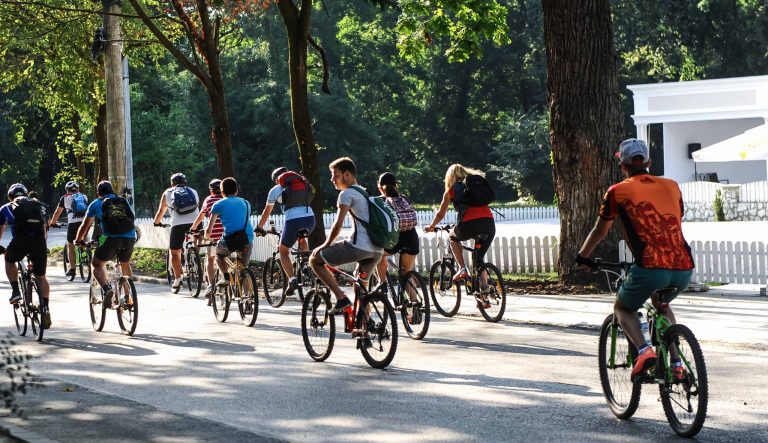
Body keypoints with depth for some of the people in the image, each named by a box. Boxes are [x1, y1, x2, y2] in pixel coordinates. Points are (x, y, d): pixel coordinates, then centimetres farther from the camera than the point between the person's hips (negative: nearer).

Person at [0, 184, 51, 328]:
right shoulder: (38, 206, 30)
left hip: (20, 240, -2)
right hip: (39, 241, 2)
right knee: (41, 276, 14)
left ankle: (15, 291, 15)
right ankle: (46, 309, 2)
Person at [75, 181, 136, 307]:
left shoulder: (96, 204, 17)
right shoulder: (124, 201, 24)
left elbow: (85, 225, 22)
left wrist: (78, 240, 38)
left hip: (110, 238, -3)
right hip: (130, 237, 3)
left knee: (97, 264, 10)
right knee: (125, 264, 27)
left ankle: (106, 288, -18)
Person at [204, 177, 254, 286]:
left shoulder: (218, 205, 10)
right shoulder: (245, 203, 21)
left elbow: (209, 230, 11)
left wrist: (206, 238, 33)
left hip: (231, 240, -4)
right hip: (248, 239, 4)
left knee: (219, 254, 28)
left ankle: (226, 277, 10)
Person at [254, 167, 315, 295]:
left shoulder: (276, 189, 14)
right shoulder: (303, 183, 25)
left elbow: (266, 212, 22)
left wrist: (259, 228, 36)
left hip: (293, 220, -4)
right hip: (310, 217, 4)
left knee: (283, 251, 13)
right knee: (301, 239, 38)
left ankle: (292, 279, -9)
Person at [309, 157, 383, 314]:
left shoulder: (347, 193, -3)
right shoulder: (365, 192, 26)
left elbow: (338, 225, -10)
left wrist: (325, 245, 1)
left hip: (360, 246, -9)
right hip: (378, 250, 9)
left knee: (315, 259, 2)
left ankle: (341, 298, -5)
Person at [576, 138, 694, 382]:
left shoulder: (618, 192, 8)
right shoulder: (672, 186, 18)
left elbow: (599, 232, 20)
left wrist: (582, 258, 37)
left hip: (650, 267, -4)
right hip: (684, 269, 4)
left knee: (622, 308, 22)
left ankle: (644, 350, -4)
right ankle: (676, 363, 20)